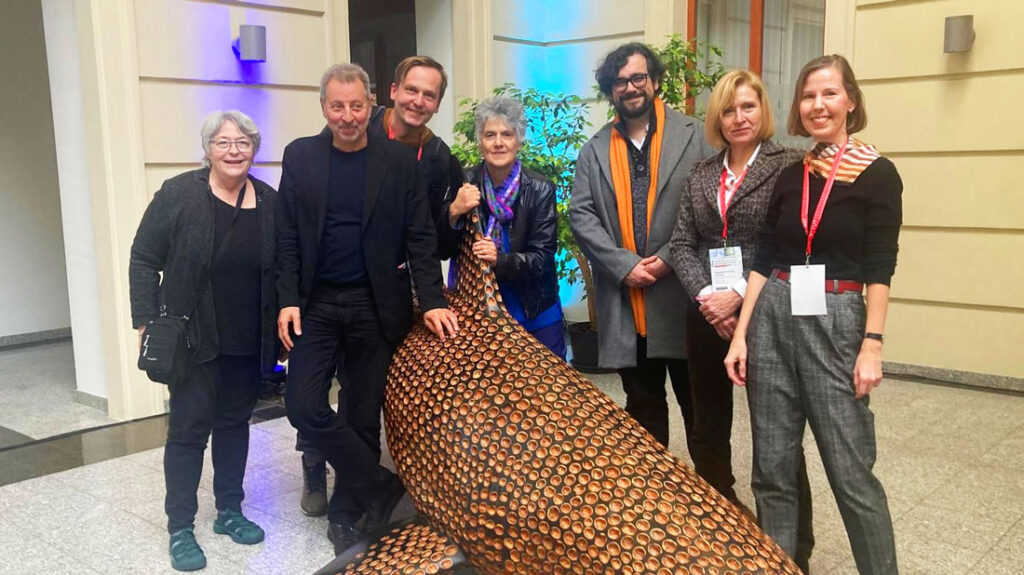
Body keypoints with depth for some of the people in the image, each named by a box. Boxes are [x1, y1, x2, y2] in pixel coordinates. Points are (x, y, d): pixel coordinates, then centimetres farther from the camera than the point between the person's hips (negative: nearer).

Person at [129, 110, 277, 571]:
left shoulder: (269, 202, 2)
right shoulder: (178, 195, -8)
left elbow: (281, 270, 8)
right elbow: (144, 261, -5)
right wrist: (147, 323, -10)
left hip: (249, 343, 4)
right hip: (193, 339, -3)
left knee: (235, 422, 14)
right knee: (189, 428, 3)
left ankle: (229, 511, 29)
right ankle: (180, 529, 15)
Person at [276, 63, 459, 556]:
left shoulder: (399, 160, -1)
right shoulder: (299, 156, 3)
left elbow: (420, 237, -1)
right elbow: (287, 237, 3)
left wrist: (432, 301, -9)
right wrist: (288, 301, -6)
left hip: (375, 306, -1)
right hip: (315, 303, 2)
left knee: (361, 414, 6)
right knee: (303, 405, -8)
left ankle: (347, 513, 24)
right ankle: (380, 485, 9)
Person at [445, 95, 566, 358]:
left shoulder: (541, 189, -9)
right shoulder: (465, 183, -4)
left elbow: (542, 257, -11)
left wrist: (500, 260, -28)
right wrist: (454, 213, -22)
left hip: (535, 315, 0)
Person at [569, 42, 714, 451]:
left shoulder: (694, 137, 2)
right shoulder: (595, 151, 11)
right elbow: (581, 215, 2)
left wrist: (669, 258, -12)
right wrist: (624, 265, -9)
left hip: (682, 295, -2)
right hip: (625, 301, 3)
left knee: (697, 401, 7)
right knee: (642, 403, 14)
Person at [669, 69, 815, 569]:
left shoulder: (789, 166, -3)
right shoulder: (701, 174, 12)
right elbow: (681, 243, 6)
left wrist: (740, 296, -15)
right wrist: (706, 296, -9)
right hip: (707, 316, 5)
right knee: (708, 429, 14)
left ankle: (793, 550, 17)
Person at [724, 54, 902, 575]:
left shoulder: (876, 174, -3)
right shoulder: (789, 176, 10)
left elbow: (879, 268, -7)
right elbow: (763, 259, 8)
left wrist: (872, 345, -13)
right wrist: (740, 334, 3)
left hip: (836, 322, -4)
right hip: (773, 319, 5)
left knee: (850, 472, -1)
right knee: (771, 469, 9)